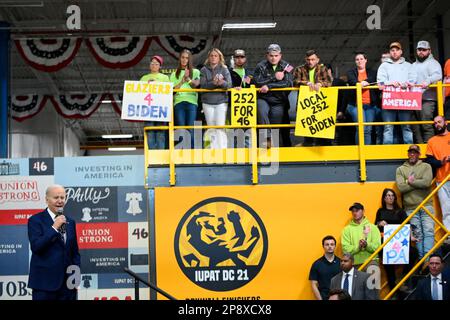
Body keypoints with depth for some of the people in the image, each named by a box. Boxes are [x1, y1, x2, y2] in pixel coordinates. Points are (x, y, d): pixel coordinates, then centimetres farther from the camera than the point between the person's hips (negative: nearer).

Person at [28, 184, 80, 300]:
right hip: (44, 283, -5)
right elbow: (36, 246, -15)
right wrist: (54, 228, -16)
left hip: (68, 283, 5)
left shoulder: (70, 222, 13)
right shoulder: (35, 220, -3)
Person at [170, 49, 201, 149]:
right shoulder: (174, 74, 18)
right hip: (179, 102, 1)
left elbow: (196, 84, -2)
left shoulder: (195, 72, 15)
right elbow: (172, 89, 6)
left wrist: (188, 79, -17)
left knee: (191, 130, -7)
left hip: (192, 102, -1)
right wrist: (182, 80, -5)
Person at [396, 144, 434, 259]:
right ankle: (421, 258, 4)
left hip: (426, 206, -1)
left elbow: (427, 182, -11)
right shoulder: (400, 169, 10)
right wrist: (418, 183, -6)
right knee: (418, 234, 1)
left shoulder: (426, 166, 8)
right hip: (411, 208, 1)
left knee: (429, 231, -9)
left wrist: (411, 182, -4)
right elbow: (401, 187, -6)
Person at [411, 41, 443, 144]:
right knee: (415, 127, 6)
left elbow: (437, 75, -13)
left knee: (426, 126, -13)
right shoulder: (413, 65, 27)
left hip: (427, 100, -7)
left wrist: (428, 81, -31)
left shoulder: (433, 63, 5)